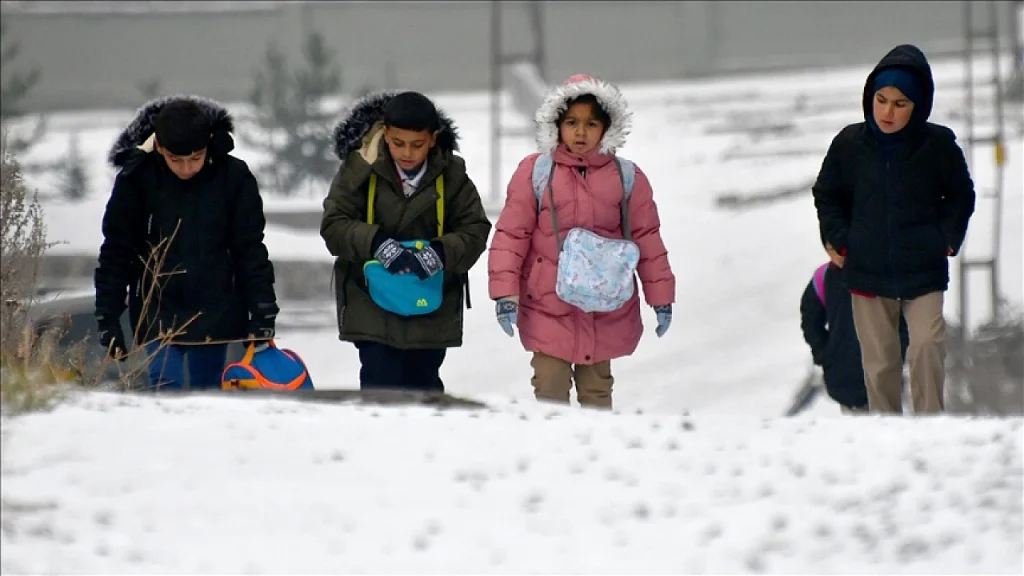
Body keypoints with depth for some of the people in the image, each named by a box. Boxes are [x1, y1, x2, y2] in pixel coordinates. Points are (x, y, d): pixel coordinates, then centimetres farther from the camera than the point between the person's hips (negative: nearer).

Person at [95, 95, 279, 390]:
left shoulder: (233, 177, -8)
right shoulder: (136, 178, -10)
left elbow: (251, 251, -2)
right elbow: (116, 252, -4)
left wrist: (262, 315, -6)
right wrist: (108, 320, -6)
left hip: (215, 313, 1)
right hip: (158, 312, -1)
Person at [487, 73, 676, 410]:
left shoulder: (627, 178, 2)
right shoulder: (534, 172, -4)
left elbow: (647, 239, 7)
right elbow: (510, 236, -3)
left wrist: (661, 299, 7)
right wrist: (505, 293, -9)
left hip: (605, 314, 2)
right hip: (548, 309, -2)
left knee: (596, 392, 11)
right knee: (550, 394, -3)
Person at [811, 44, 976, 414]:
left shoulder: (939, 145, -7)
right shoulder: (850, 143, -3)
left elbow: (961, 196, 8)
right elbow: (826, 195, 12)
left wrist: (947, 240, -3)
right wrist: (838, 239, 0)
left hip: (923, 272, -2)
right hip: (867, 271, 2)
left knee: (927, 347, -20)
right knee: (879, 363, 8)